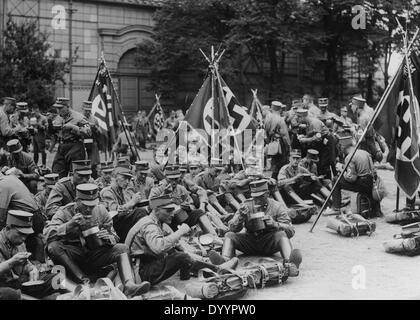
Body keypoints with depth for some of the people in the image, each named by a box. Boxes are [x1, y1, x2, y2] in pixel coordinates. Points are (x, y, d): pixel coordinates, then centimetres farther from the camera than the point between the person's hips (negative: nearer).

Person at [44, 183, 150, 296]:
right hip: (72, 259, -2)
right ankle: (83, 281, -28)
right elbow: (48, 234, -19)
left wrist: (108, 238, -17)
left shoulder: (100, 210, 3)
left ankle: (129, 286, -35)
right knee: (53, 246, -30)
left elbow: (114, 237, 7)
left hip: (95, 255, 2)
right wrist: (69, 224, -31)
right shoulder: (65, 212, -5)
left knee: (122, 248, -17)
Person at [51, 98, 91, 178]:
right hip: (61, 148, 7)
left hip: (74, 148, -7)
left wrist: (72, 127, -23)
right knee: (56, 175, 4)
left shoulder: (78, 117, -9)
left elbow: (88, 133, -19)